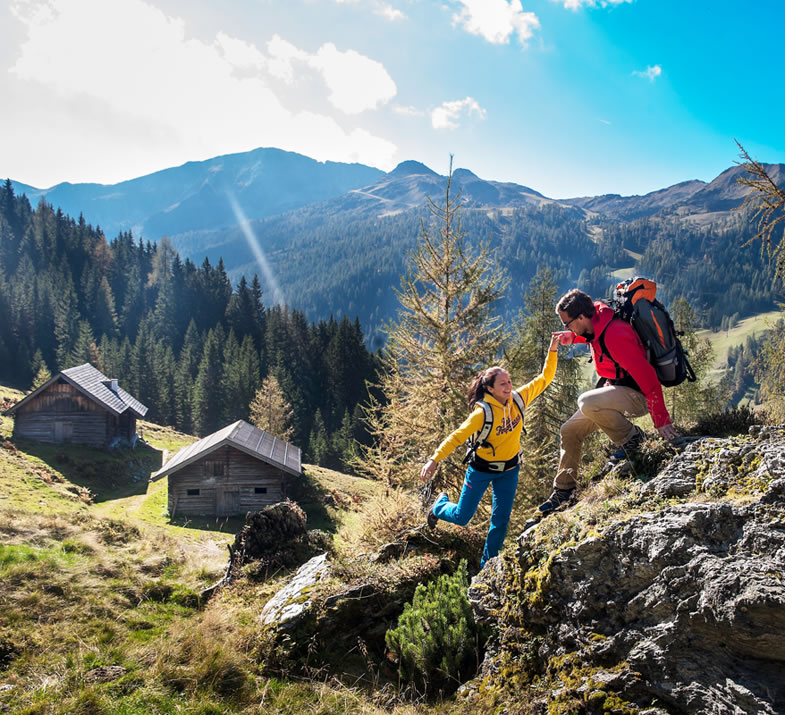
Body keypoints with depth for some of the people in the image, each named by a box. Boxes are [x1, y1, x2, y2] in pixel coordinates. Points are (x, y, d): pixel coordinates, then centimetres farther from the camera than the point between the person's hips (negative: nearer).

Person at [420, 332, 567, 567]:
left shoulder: (518, 399, -13)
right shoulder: (483, 413, -27)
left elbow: (544, 378, -7)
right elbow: (457, 436, -25)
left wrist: (552, 350, -18)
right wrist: (434, 459, -33)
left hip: (509, 470, 4)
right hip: (482, 469, -4)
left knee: (501, 521, 6)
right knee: (462, 517, 8)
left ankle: (487, 565, 24)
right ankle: (440, 505, 43)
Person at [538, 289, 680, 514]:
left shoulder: (615, 335, -30)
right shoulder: (595, 323, -2)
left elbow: (647, 377, -31)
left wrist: (662, 421, -31)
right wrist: (571, 337, 11)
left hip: (636, 395, -9)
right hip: (614, 389, 9)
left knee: (587, 402, -35)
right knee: (570, 431, 7)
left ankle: (631, 436, -12)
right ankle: (563, 490, 20)